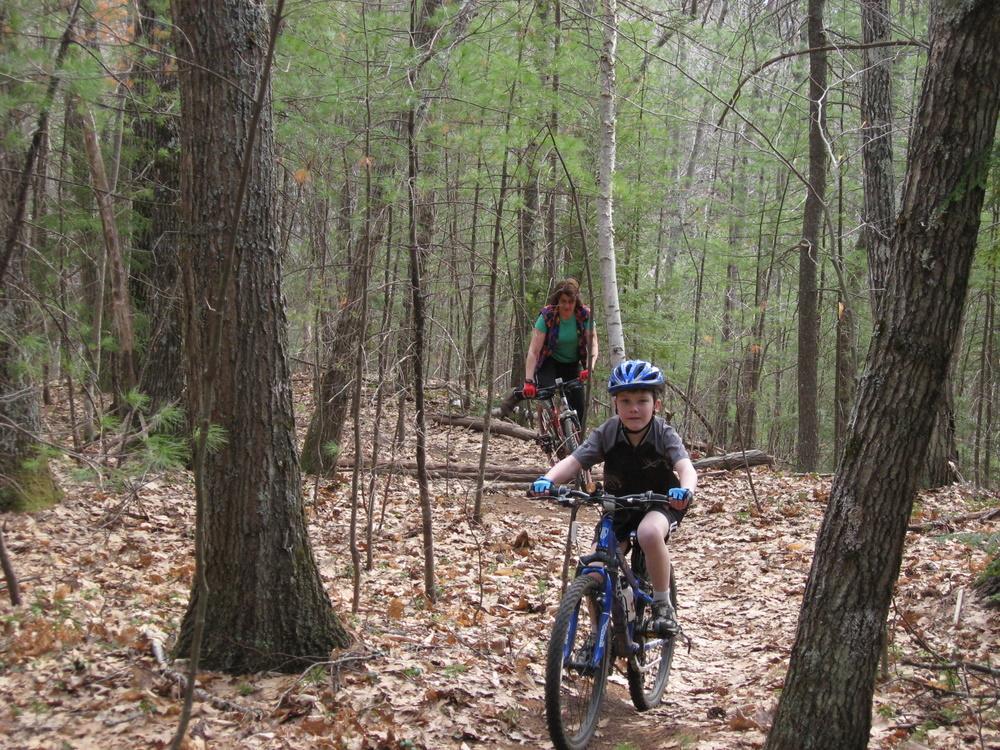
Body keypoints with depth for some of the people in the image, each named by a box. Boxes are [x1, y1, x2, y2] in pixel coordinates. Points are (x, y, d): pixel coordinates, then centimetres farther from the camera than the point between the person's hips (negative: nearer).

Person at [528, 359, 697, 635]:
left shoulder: (664, 434, -21)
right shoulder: (606, 433, -16)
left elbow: (686, 467, -35)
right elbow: (573, 462, -25)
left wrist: (685, 489, -59)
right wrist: (547, 480, -46)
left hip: (659, 504, -3)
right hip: (618, 507, 3)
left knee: (649, 532, -38)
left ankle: (662, 605, -17)